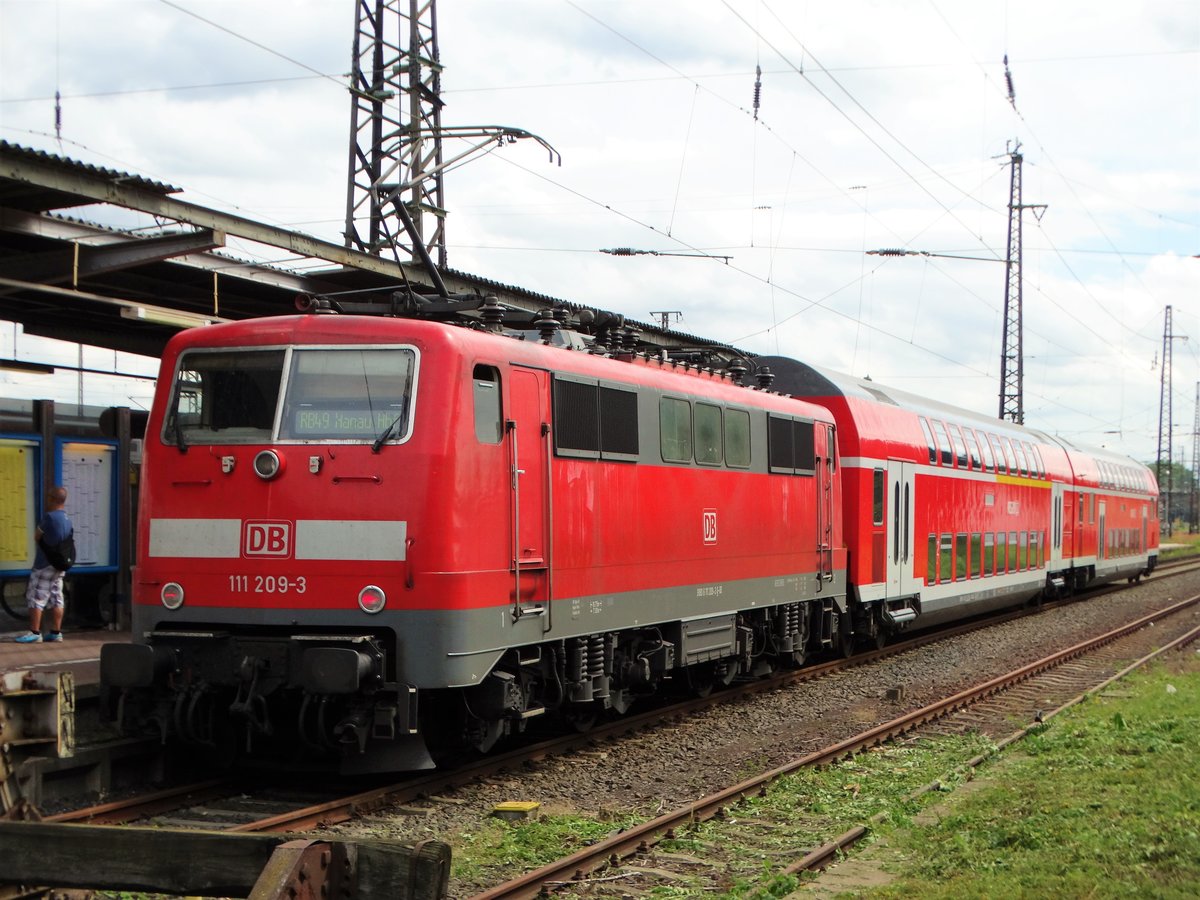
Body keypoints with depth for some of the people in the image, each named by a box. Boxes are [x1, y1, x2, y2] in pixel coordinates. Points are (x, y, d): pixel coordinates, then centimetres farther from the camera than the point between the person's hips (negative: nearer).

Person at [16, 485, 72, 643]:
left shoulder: (50, 517, -17)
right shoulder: (67, 519, 9)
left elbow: (37, 537, -8)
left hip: (44, 564, -8)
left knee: (35, 598, -3)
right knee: (56, 599, 10)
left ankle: (35, 632, -3)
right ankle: (56, 632, 12)